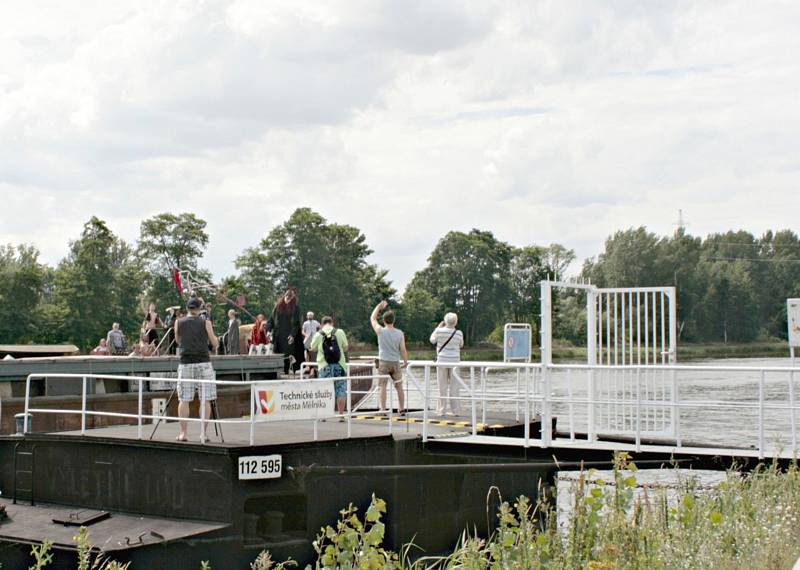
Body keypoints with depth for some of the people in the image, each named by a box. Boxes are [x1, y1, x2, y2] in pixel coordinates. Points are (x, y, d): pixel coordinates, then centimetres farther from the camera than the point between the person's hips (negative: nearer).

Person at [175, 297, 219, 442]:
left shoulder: (179, 323, 6)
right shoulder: (205, 323, 2)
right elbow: (214, 344, 6)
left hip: (185, 363, 1)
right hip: (203, 363, -1)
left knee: (184, 400, 4)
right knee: (205, 400, 2)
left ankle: (183, 433, 2)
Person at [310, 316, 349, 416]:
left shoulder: (318, 335, -1)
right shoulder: (340, 332, -2)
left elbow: (313, 348, 13)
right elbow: (345, 348, 3)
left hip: (324, 366, 0)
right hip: (339, 365, 0)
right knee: (341, 390, 6)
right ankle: (341, 414, 5)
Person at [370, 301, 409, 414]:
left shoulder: (380, 331, -7)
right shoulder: (400, 333, -4)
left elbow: (372, 318, 8)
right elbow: (403, 350, -1)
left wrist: (379, 306, 17)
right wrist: (406, 362, 11)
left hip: (383, 362, -2)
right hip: (395, 362, 2)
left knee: (382, 386, 0)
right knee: (399, 386, 12)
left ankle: (383, 409, -4)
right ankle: (402, 409, 16)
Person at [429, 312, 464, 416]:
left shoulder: (440, 331, -9)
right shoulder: (459, 333, -4)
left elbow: (432, 340, 9)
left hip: (442, 361, -1)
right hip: (454, 361, 1)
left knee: (442, 386, 4)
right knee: (454, 387, 7)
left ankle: (441, 410, 4)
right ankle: (455, 410, 7)